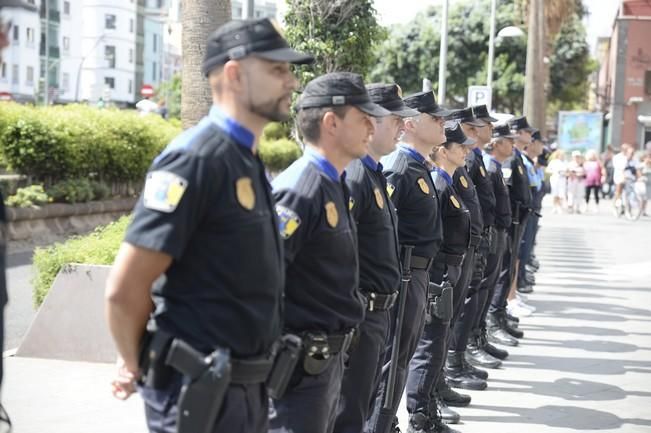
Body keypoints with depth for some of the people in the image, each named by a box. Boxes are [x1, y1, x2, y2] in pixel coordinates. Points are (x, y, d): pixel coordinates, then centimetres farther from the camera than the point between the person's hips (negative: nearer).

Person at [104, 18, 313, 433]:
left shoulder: (249, 161, 11)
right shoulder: (197, 157, -18)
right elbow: (124, 290, -21)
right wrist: (138, 367, -4)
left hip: (247, 387, 9)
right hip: (200, 392, -9)